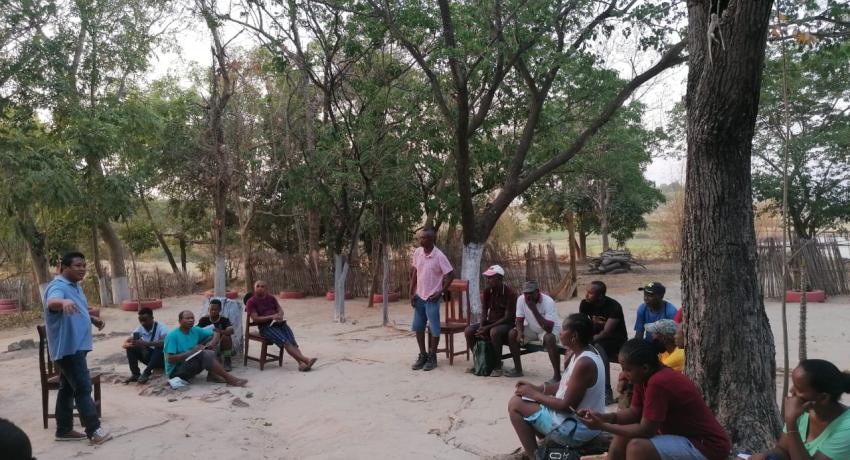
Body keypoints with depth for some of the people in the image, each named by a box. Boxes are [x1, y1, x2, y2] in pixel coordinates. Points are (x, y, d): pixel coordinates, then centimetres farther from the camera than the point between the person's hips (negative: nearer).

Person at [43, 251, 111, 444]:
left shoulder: (75, 286, 14)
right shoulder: (58, 286, -17)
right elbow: (52, 302, -40)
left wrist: (93, 319, 11)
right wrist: (63, 301, -62)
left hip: (75, 346, 10)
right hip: (67, 347, -10)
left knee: (68, 388, 14)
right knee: (83, 387, -10)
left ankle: (64, 430, 22)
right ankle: (94, 431, -7)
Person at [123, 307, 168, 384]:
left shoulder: (161, 328, -20)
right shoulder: (140, 329, -4)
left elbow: (164, 343, -39)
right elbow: (125, 343, -8)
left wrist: (145, 343, -49)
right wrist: (130, 344, -33)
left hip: (162, 358, -5)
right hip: (150, 357, 5)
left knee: (160, 347, -36)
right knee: (131, 348, -12)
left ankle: (146, 373, -30)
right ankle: (135, 374, -11)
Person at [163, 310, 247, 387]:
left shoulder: (195, 330, 2)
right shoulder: (172, 336, -17)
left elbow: (215, 333, 7)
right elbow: (170, 359, -24)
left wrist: (212, 342, -16)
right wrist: (192, 352, -26)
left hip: (191, 365, 7)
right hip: (176, 371, -7)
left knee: (210, 338, -5)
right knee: (206, 354, -29)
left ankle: (212, 374, -12)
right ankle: (229, 378, -25)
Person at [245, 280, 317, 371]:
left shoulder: (271, 298, 20)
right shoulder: (251, 302, 4)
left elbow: (280, 310, 19)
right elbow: (255, 319, -6)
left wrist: (280, 316, -7)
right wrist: (271, 317, -16)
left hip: (279, 322, 5)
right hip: (266, 326, -5)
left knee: (292, 341, -23)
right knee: (285, 342, -28)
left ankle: (301, 363, -38)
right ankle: (306, 360, -37)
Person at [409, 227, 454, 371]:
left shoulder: (439, 256, -16)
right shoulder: (417, 252, 1)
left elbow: (450, 274, -11)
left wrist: (440, 292, -11)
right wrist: (412, 293, 6)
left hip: (432, 298, -6)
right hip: (419, 297, 6)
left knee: (434, 329, 1)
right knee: (418, 327, 9)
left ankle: (432, 358, 14)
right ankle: (422, 355, 22)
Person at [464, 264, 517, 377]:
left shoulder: (510, 293, -18)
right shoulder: (487, 291, 0)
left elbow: (508, 318, -20)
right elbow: (484, 311, 4)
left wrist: (487, 328, -25)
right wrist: (481, 327, -15)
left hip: (506, 324, -6)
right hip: (490, 322, 6)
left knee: (494, 332, -38)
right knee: (469, 331, -17)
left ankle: (498, 366, -23)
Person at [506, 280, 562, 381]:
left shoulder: (548, 302, -30)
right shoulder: (521, 299, -15)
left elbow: (548, 328, -36)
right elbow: (519, 320, -5)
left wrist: (534, 309, -38)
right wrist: (520, 332, -28)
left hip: (551, 329, -6)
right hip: (532, 328, 6)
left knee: (549, 338, -37)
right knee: (512, 334, -12)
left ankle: (557, 375, -28)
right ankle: (518, 369, 1)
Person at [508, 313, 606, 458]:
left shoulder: (584, 363, -27)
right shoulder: (584, 352, 3)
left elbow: (566, 405, -24)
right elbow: (566, 386, 12)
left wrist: (534, 394, -13)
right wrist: (536, 388, 2)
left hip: (577, 429, -10)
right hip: (583, 420, 10)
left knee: (515, 404, -5)